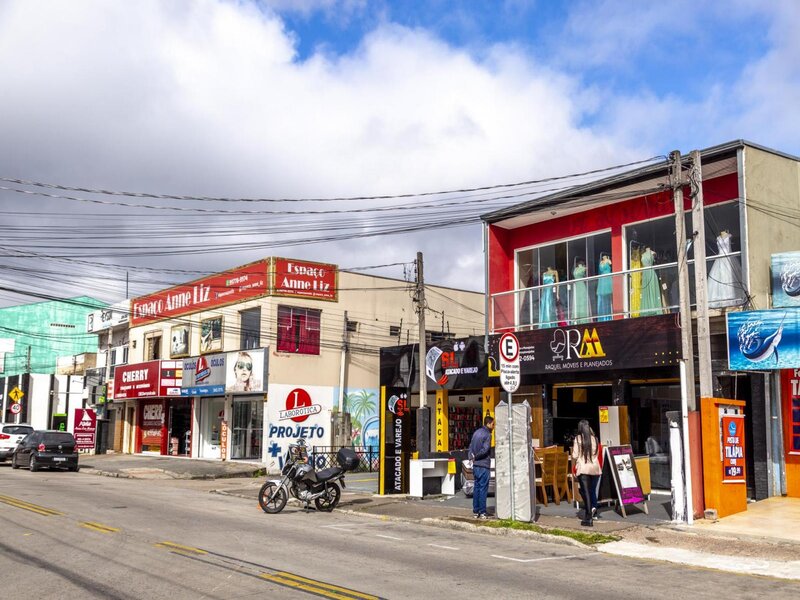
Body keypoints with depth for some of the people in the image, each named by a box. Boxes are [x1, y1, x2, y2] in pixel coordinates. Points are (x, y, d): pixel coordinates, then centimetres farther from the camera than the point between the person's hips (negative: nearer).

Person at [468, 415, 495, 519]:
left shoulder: (477, 432, 13)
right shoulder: (487, 434, -13)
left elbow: (471, 446, 13)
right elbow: (485, 449, -20)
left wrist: (472, 456, 2)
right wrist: (475, 457, -7)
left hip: (476, 465, 8)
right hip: (483, 465, -8)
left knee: (477, 488, 11)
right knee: (483, 489, -3)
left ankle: (476, 511, 14)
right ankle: (482, 512, -1)